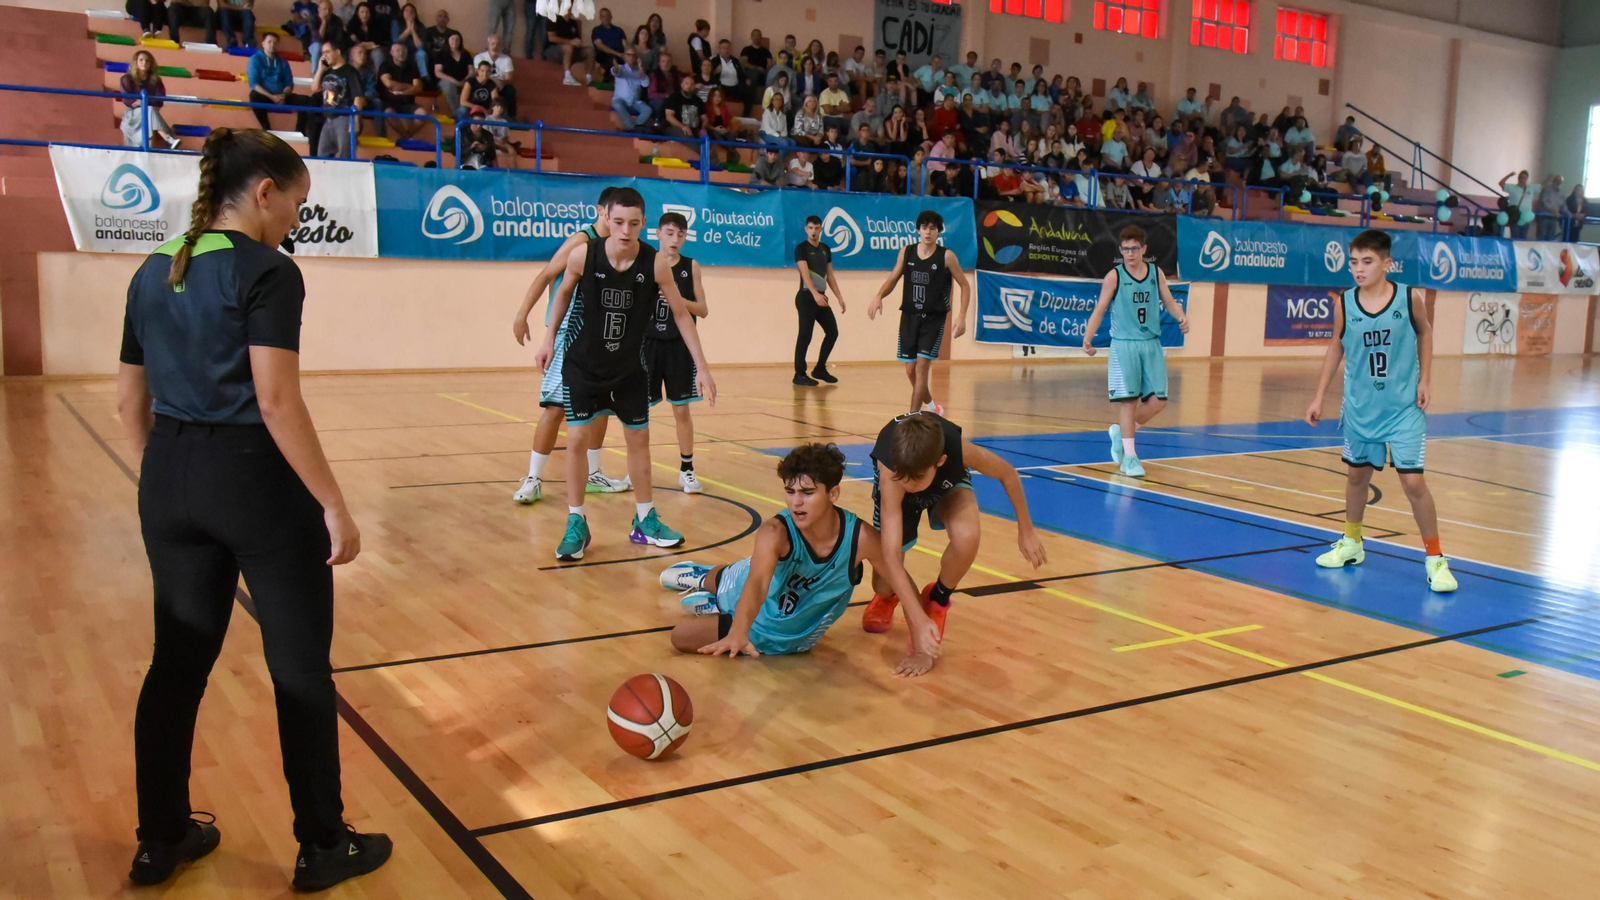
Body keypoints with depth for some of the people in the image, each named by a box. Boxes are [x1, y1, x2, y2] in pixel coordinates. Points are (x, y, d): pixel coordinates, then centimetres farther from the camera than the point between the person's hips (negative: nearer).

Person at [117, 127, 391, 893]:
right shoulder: (266, 271, -13)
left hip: (171, 483, 7)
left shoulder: (153, 272, 9)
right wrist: (333, 506, -17)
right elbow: (276, 402, -20)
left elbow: (130, 401, 13)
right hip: (255, 480, -7)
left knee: (178, 662, 17)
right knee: (301, 667, 6)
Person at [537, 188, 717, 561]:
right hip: (583, 365, -1)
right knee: (577, 439, -4)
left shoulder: (655, 264, -19)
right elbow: (564, 292, 3)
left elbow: (681, 313, -9)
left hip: (629, 367, 1)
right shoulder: (584, 256, -19)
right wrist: (550, 338, 6)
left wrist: (701, 366, -10)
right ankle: (576, 524, 9)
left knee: (639, 439, 9)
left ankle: (645, 521, 24)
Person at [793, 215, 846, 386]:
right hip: (806, 298, -7)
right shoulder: (801, 248, -8)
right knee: (805, 335, -8)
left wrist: (839, 297, 11)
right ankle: (799, 374, -2)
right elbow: (805, 274, -22)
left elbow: (830, 276, 18)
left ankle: (820, 369, 20)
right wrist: (815, 294, -35)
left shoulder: (826, 249, 13)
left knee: (832, 332, 8)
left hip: (821, 297, 7)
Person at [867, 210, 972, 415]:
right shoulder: (906, 252, 2)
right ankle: (930, 406, 34)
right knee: (910, 369, 8)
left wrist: (962, 316, -12)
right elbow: (893, 279, 9)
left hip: (934, 319, -4)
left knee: (922, 365, -13)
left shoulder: (947, 256, -8)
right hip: (909, 316, 4)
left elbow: (965, 285, -2)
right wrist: (879, 296, -12)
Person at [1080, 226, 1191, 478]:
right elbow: (1099, 309, -5)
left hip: (1151, 344, 4)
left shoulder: (1156, 274, 7)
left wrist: (1181, 317, -12)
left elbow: (1169, 303, 10)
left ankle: (1120, 432, 25)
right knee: (1128, 400, -4)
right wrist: (1087, 338, -18)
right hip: (1124, 345, -4)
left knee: (1158, 400, 2)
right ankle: (1129, 457, 6)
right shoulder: (1114, 276, -4)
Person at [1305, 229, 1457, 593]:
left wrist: (1424, 381, -1)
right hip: (1359, 408, 3)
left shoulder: (1409, 298, -12)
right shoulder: (1344, 304, -8)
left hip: (1404, 408, -3)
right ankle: (1351, 543, 37)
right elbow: (1335, 348, 6)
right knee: (1357, 474, 17)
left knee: (1413, 481, -7)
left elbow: (1425, 333, 6)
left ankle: (1435, 558, 7)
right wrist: (1319, 397, 6)